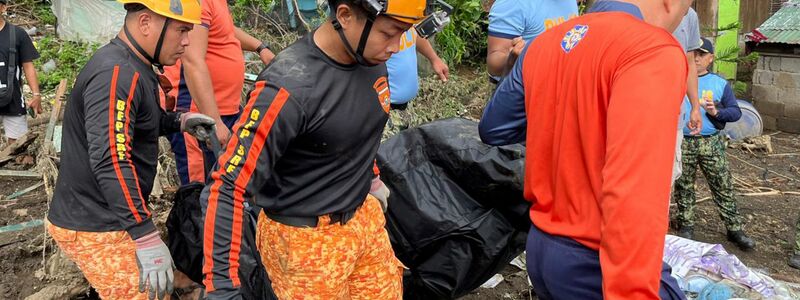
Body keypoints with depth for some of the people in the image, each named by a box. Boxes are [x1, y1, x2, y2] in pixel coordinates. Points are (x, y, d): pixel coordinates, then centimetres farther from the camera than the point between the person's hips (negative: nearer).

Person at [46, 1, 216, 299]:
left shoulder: (132, 67, 10)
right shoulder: (117, 74, -23)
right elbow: (110, 161, -33)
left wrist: (179, 121, 7)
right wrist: (147, 238, -37)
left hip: (107, 217, 10)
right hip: (95, 229, -10)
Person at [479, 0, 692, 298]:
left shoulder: (544, 42, 4)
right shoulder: (654, 50, -18)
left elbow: (492, 129, 15)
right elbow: (633, 196, -29)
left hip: (540, 249, 8)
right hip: (596, 265, -7)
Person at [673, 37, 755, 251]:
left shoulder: (720, 84, 7)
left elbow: (736, 111, 5)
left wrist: (716, 112, -13)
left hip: (712, 144, 0)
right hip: (682, 143, 0)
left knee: (723, 187, 2)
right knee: (683, 187, 8)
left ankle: (734, 230, 11)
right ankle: (686, 227, 22)